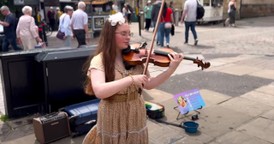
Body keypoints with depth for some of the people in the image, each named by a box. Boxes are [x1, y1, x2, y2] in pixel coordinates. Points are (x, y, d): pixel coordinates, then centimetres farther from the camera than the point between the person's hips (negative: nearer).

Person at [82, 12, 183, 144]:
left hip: (136, 115, 5)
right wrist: (131, 79, -33)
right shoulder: (99, 60, -15)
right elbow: (99, 91, -30)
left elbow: (149, 84, -2)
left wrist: (171, 69, -13)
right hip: (114, 118, -4)